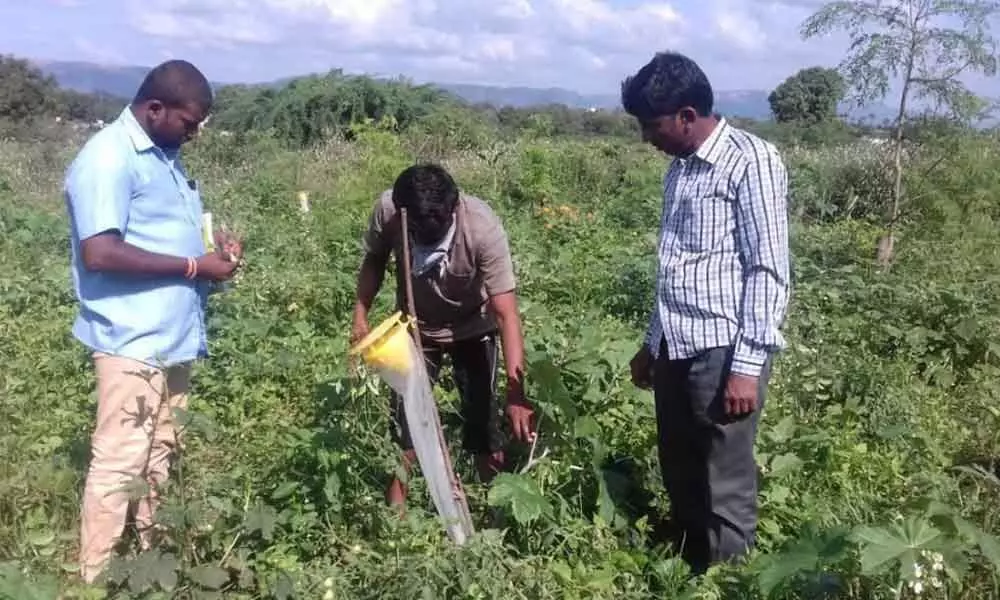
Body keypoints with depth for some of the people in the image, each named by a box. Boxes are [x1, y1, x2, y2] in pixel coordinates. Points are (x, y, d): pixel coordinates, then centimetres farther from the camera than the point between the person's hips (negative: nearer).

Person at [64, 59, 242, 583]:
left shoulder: (163, 155, 13)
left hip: (172, 337, 9)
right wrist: (194, 266, -19)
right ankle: (96, 578, 14)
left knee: (158, 458, 18)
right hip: (134, 342, -9)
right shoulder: (108, 159, -16)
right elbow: (100, 253, -24)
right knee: (118, 465, 0)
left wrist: (211, 243, 5)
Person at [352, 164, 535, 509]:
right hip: (416, 327, 2)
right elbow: (374, 260, -4)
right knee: (404, 413, 4)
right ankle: (395, 506, 23)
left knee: (482, 416, 1)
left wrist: (516, 394, -40)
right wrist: (361, 315, -11)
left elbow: (506, 313, -36)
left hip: (472, 329, -2)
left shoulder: (484, 228, -36)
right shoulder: (387, 210, -28)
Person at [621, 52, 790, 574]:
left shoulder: (751, 162, -9)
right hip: (677, 350, 8)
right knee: (680, 482, 16)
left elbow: (768, 271, -13)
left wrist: (748, 364, -17)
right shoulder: (680, 167, 15)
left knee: (724, 492, 4)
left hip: (723, 353, -8)